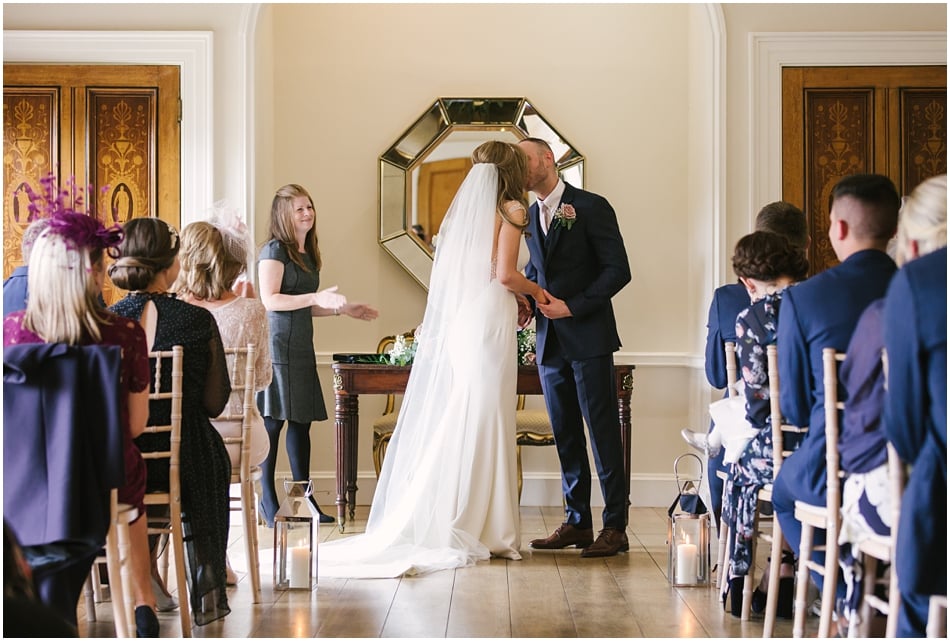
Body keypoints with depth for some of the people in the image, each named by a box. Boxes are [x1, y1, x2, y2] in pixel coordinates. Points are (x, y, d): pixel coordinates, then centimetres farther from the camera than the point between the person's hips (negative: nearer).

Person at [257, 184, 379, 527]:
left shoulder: (307, 254, 18)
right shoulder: (274, 250, -6)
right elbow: (270, 300, -16)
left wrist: (343, 309, 21)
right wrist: (316, 298, -22)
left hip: (301, 345, 8)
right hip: (277, 342, -8)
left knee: (302, 420, 9)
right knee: (272, 421, -5)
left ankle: (304, 499, 14)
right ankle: (268, 501, 2)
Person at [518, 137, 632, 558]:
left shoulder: (591, 207, -7)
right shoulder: (529, 215, 13)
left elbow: (618, 270, -11)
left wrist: (573, 306, -16)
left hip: (588, 337, -7)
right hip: (550, 342, 7)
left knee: (602, 432, -3)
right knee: (565, 434, 10)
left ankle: (615, 527, 1)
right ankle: (576, 522, 17)